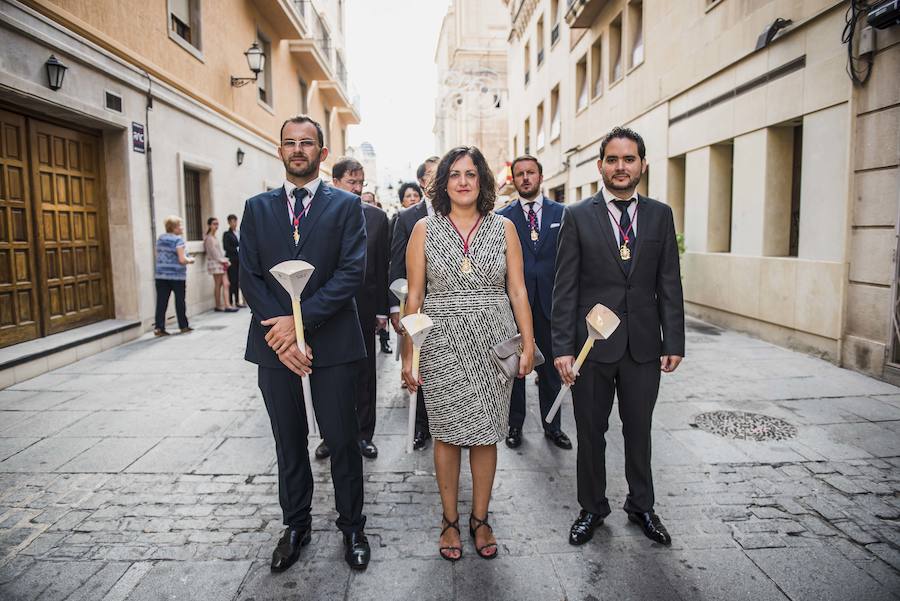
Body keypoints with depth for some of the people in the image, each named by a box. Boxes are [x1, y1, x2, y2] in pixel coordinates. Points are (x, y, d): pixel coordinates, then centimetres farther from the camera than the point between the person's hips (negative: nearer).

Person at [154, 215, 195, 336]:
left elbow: (158, 255, 18)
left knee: (161, 302, 3)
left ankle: (159, 328, 0)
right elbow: (182, 259, -15)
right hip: (177, 275, -5)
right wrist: (190, 260, 3)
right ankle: (183, 326, 18)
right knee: (179, 301, 7)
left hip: (161, 275, 5)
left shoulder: (160, 238, 10)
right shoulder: (178, 240, -10)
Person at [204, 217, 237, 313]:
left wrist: (225, 261, 5)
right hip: (215, 263, -8)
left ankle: (227, 305, -4)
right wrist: (222, 261, -11)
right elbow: (213, 252, -13)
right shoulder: (208, 238, -8)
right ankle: (218, 306, 6)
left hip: (221, 263, 8)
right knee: (218, 285, -2)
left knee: (226, 284, -1)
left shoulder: (215, 237, 18)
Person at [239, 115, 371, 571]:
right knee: (289, 443, 15)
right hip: (275, 341, 3)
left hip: (332, 340, -2)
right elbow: (249, 276, 2)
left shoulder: (345, 205, 1)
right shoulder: (257, 208, 9)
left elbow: (352, 271, -10)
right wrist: (279, 333, -11)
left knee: (342, 441, 7)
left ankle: (351, 526, 27)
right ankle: (296, 526, 33)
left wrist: (301, 321, -17)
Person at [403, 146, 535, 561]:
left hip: (492, 340, 1)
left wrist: (528, 343, -4)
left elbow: (518, 290, 3)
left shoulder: (503, 227, 4)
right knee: (447, 433, 8)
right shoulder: (425, 229, 2)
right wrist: (409, 354, -2)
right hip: (442, 341, 0)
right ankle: (450, 520, 25)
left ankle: (480, 519, 27)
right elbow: (414, 295, 2)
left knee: (486, 432, 9)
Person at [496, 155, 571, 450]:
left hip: (550, 302, 1)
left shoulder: (562, 213, 5)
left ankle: (552, 425, 26)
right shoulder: (502, 217, 2)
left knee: (550, 367, 11)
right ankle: (515, 424, 25)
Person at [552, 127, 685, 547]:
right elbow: (565, 288, -5)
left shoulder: (660, 215, 5)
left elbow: (669, 284, 5)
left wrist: (674, 342, 1)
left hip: (644, 346, 2)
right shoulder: (577, 216, -2)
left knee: (639, 431, 16)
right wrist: (562, 347, -10)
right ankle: (592, 508, 31)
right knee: (590, 433, 11)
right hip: (592, 345, -2)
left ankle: (641, 506, 37)